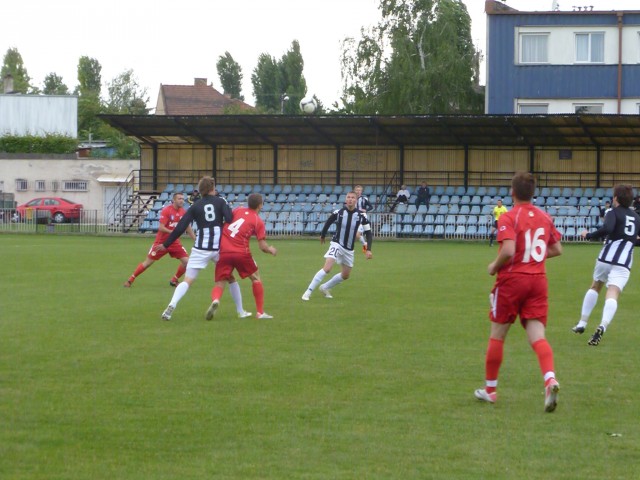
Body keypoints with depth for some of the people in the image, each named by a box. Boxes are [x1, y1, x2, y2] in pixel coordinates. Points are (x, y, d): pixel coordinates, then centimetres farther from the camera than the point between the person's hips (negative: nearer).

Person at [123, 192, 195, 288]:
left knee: (186, 261, -8)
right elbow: (161, 228, -22)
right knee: (148, 262, 0)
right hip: (161, 241, -5)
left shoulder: (183, 212, 0)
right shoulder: (166, 210, -17)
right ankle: (130, 280, 14)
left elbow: (188, 227, 13)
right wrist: (172, 232, -35)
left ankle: (174, 280, 13)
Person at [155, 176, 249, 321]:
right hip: (219, 247, 0)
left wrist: (165, 245, 9)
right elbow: (229, 220, -12)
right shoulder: (220, 202, 3)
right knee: (230, 277, 21)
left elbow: (180, 228, 3)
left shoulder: (195, 207, 6)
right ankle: (241, 311, 25)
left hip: (200, 249, 0)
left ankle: (171, 306, -27)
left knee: (188, 280, -3)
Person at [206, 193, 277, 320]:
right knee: (255, 278, 20)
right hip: (241, 253, -2)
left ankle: (215, 300, -30)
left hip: (223, 251, 2)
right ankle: (260, 312, 19)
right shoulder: (258, 221, 2)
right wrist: (271, 250, 19)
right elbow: (263, 246, -3)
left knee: (220, 282, 6)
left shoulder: (238, 210, 12)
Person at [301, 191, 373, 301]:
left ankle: (325, 288, 34)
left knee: (345, 275, 13)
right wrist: (322, 236, 19)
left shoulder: (361, 216, -10)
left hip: (349, 249, 4)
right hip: (337, 245, -4)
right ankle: (308, 292, -18)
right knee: (327, 268, -22)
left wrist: (368, 250, -13)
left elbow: (368, 233, -3)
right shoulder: (338, 212, -12)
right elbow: (328, 222, 7)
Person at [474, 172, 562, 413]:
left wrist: (494, 266, -7)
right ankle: (550, 379, -28)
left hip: (512, 279, -4)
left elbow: (508, 250, -24)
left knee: (497, 335, 11)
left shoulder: (508, 218, -12)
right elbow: (556, 249, 12)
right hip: (538, 280, 4)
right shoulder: (544, 217, 6)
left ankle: (490, 390, 22)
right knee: (537, 336, -2)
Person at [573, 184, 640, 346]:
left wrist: (588, 235, -9)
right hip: (623, 264, 1)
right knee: (612, 295, -13)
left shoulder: (614, 213, -1)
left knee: (595, 287, 25)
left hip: (606, 258, -1)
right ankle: (602, 327, -40)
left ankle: (582, 324, 25)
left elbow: (607, 228, -21)